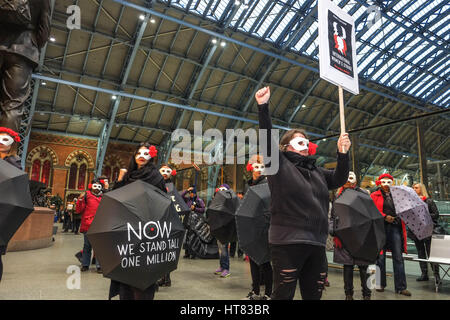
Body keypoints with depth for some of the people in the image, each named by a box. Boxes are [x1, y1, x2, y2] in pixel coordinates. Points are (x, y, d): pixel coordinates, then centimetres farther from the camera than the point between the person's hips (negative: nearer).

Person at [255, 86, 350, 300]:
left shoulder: (316, 172, 19)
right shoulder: (279, 165, 0)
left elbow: (339, 179, 11)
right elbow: (268, 139, -11)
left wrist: (342, 154, -5)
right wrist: (263, 107, -19)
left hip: (316, 243, 6)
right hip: (287, 241, -6)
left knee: (313, 295, 15)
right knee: (283, 294, 0)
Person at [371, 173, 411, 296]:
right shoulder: (374, 196, 7)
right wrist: (385, 216, -13)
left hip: (395, 227, 3)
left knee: (398, 257, 2)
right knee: (380, 257, 3)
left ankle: (400, 287, 8)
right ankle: (381, 284, 16)